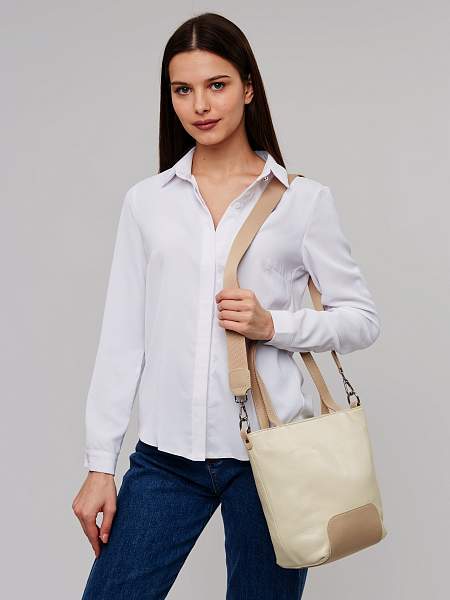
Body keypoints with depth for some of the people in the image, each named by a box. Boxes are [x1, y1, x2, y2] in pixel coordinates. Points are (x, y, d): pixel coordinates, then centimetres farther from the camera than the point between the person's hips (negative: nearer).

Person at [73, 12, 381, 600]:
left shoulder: (305, 199, 0)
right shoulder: (146, 201, 5)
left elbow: (362, 318, 4)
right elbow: (122, 338, 5)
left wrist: (273, 325, -14)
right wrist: (99, 465, 3)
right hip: (166, 454, 2)